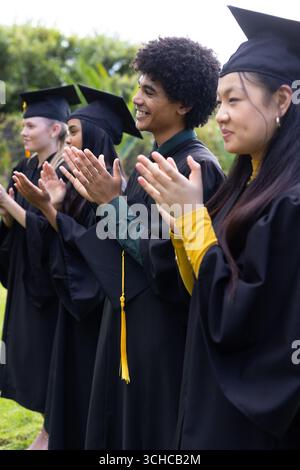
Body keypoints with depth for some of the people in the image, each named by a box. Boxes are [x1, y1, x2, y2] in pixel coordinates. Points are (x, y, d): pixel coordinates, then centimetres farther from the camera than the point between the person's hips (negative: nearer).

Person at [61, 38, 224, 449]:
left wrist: (113, 203, -19)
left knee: (153, 432, 5)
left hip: (167, 332, -9)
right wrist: (102, 198, 2)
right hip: (131, 319, 9)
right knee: (123, 423, 19)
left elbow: (167, 261, -23)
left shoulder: (197, 168, -18)